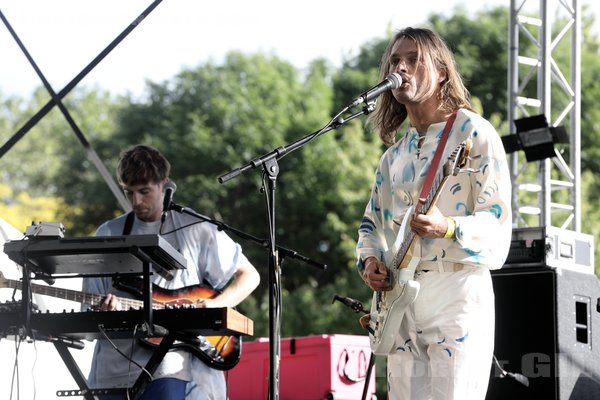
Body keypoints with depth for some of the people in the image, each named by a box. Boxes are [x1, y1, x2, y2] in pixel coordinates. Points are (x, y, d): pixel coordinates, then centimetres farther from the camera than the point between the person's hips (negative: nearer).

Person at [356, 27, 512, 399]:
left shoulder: (473, 132, -4)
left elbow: (497, 226, -12)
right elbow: (372, 221, 26)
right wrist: (369, 259, 3)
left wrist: (447, 228, -30)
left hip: (457, 289, -7)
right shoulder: (395, 153, 18)